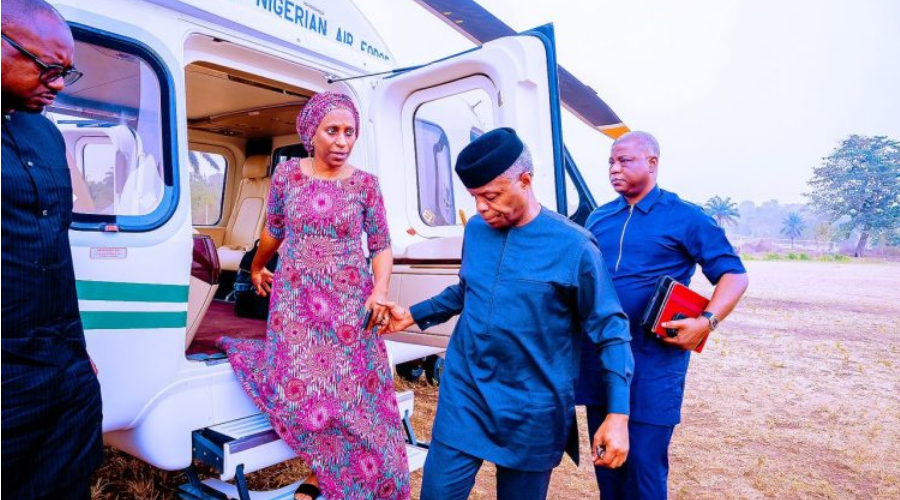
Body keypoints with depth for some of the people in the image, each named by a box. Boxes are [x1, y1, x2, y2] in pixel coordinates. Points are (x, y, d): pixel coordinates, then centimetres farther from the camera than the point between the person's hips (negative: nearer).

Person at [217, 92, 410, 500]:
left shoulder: (365, 184, -2)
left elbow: (381, 246, 0)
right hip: (295, 301, 1)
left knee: (350, 389, 3)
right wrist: (257, 268, 27)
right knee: (304, 386, 2)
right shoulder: (287, 174, 0)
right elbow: (274, 230, 14)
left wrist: (380, 292, -15)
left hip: (349, 305, 0)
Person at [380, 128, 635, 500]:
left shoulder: (573, 246, -14)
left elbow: (610, 332, -9)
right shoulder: (475, 230, 1)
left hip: (532, 408, -3)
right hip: (463, 393, 4)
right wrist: (414, 315, 10)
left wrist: (618, 414, -13)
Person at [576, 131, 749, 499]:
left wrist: (706, 322, -17)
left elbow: (733, 275, -3)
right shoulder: (598, 219, 10)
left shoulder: (685, 217, -3)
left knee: (644, 465, 5)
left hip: (653, 362, -4)